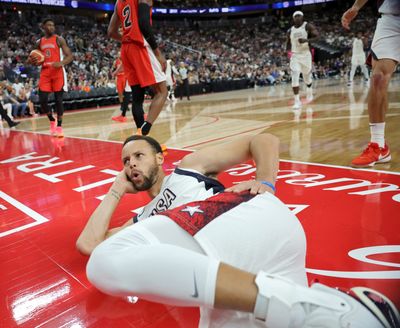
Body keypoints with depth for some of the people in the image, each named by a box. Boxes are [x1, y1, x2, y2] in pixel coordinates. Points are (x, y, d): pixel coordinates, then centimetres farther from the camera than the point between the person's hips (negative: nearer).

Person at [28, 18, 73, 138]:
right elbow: (38, 60, 22)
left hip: (58, 72, -4)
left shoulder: (59, 39, 1)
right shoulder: (39, 42, 14)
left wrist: (61, 63, -23)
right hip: (45, 72, 4)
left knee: (58, 99, -4)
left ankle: (59, 126, 3)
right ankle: (52, 120, 18)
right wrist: (32, 61, -2)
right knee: (42, 99, -4)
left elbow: (70, 56, -5)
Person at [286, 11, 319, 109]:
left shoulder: (308, 26, -3)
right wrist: (288, 51, 1)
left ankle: (309, 92, 44)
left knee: (307, 77, 13)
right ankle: (297, 101, -15)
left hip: (306, 54, -2)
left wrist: (306, 40, -25)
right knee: (294, 78, -16)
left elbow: (317, 36, -10)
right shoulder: (290, 31, 9)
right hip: (295, 56, 2)